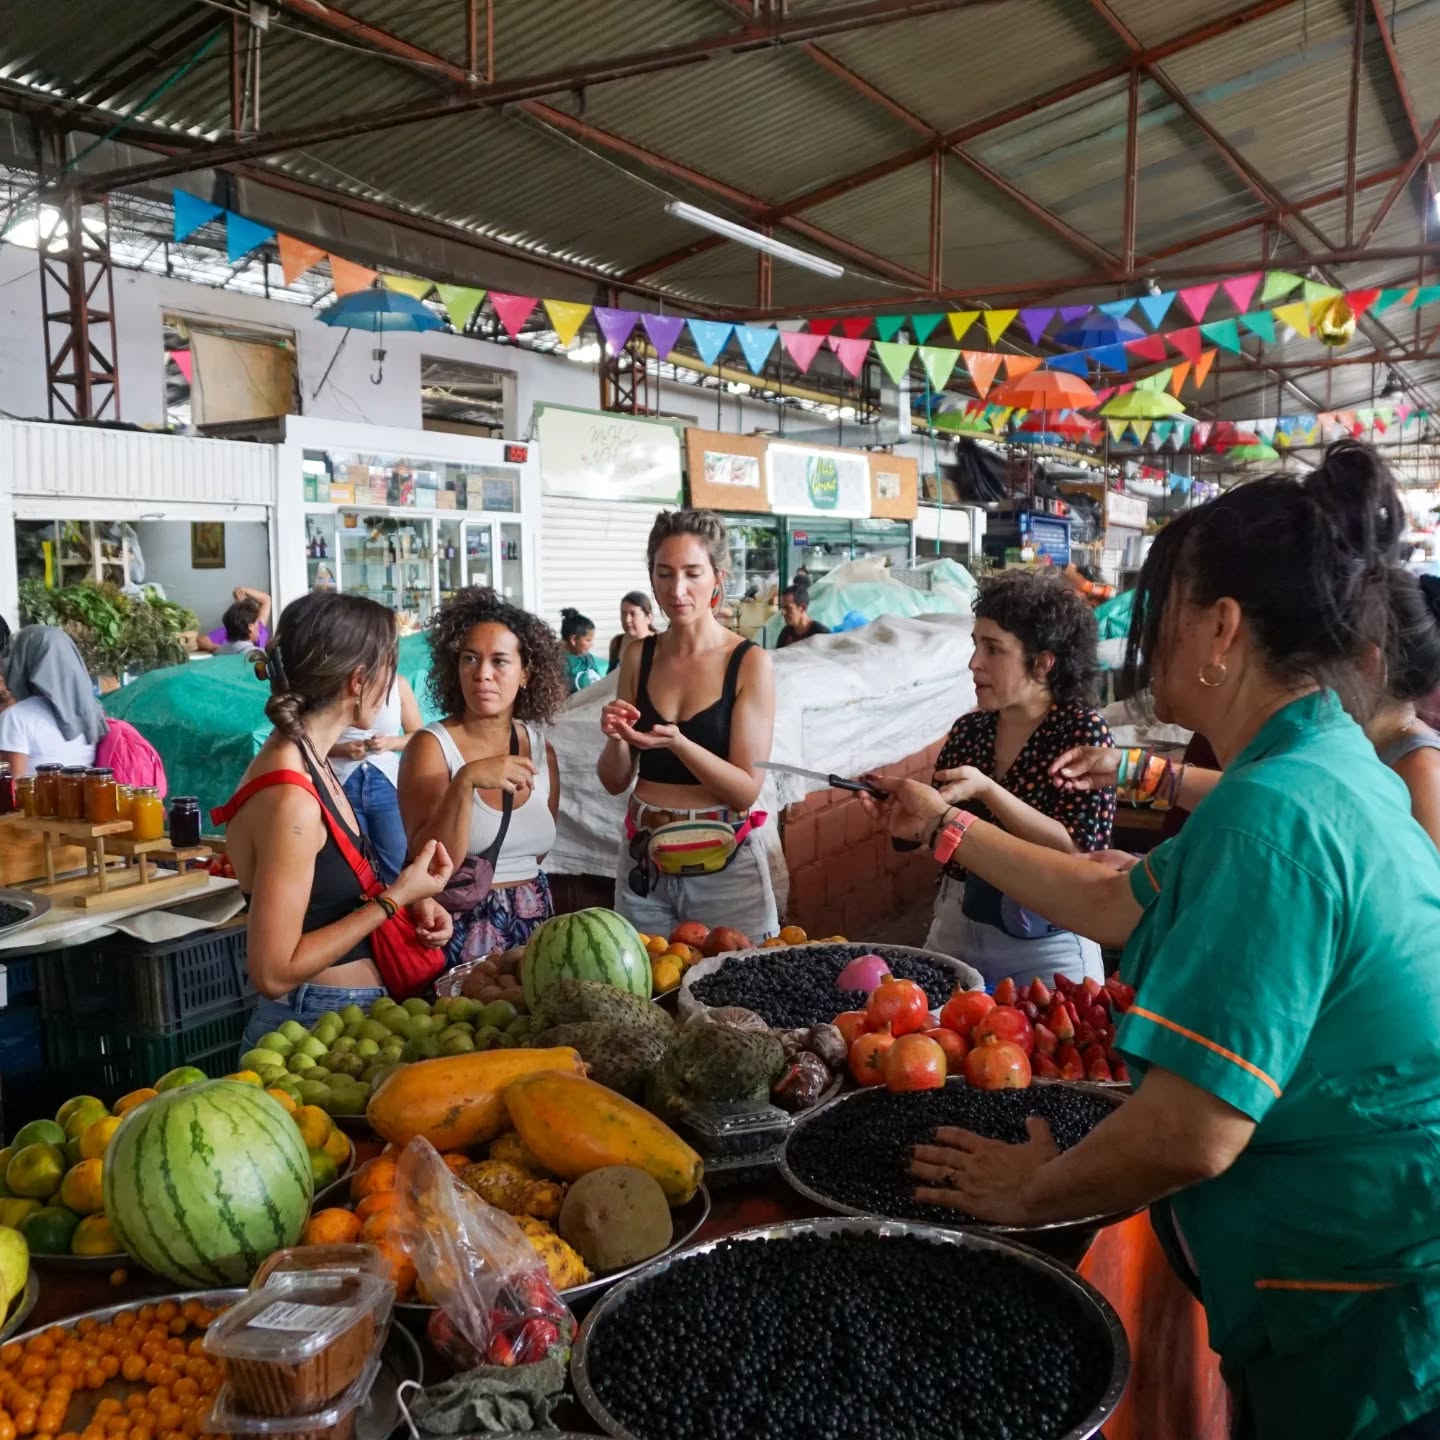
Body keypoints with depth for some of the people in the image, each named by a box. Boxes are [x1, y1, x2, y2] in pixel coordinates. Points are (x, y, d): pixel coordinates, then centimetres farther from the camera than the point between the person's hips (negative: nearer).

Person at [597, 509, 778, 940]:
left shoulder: (750, 663, -9)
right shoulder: (638, 657, 3)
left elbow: (747, 788, -13)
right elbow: (615, 781, 6)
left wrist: (677, 743, -26)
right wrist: (617, 739, -14)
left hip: (724, 868, -3)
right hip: (642, 865, 4)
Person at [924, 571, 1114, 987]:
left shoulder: (1083, 731, -12)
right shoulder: (968, 729, 0)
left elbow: (1078, 851, -21)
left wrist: (985, 790, -27)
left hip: (1046, 947, -4)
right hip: (955, 928, 5)